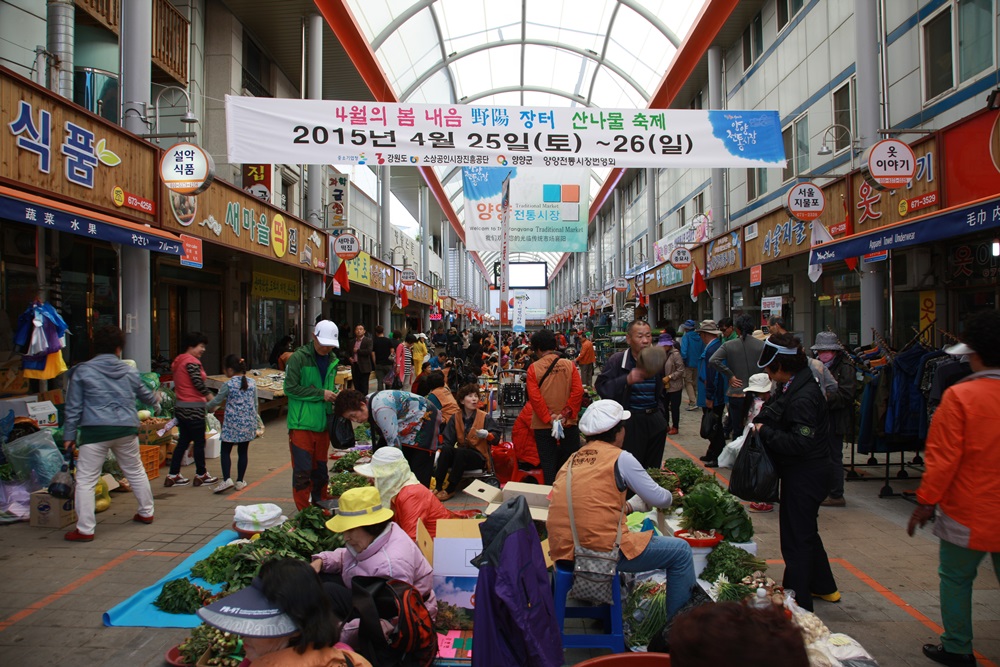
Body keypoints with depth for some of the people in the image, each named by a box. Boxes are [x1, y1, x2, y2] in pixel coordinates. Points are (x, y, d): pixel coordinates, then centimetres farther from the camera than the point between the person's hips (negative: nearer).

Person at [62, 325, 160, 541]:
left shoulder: (82, 371, 0)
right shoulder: (129, 371, 10)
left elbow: (73, 408, 1)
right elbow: (145, 394, 27)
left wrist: (69, 435, 7)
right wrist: (156, 398, 50)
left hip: (95, 432, -4)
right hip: (126, 429, 4)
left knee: (85, 480, 2)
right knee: (136, 472, 20)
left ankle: (85, 529, 0)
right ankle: (146, 512, 33)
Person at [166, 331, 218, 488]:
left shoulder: (179, 361, 15)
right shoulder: (192, 361, -14)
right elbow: (198, 384, -21)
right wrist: (211, 399, -9)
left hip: (181, 407, 9)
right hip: (193, 408, -9)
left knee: (183, 441, 14)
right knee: (199, 442, 2)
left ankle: (173, 475, 15)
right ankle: (201, 475, 12)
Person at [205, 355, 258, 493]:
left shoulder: (228, 385, -10)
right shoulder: (252, 383, 3)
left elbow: (216, 401, 1)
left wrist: (208, 407, 22)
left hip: (232, 423, -4)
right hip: (248, 423, 4)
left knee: (225, 451, 5)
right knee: (243, 452, 10)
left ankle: (227, 479, -8)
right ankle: (240, 481, 14)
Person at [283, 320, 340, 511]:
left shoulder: (332, 360, 11)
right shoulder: (299, 357, -9)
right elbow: (290, 388, -13)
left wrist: (334, 395, 2)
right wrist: (320, 394, -16)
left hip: (323, 423, 6)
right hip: (302, 423, -6)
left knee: (321, 468, 15)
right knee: (302, 470, -4)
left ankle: (321, 505, 28)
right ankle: (304, 512, 6)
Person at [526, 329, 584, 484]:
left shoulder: (533, 368, -5)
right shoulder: (569, 365, -1)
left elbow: (534, 396, -14)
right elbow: (578, 391, -9)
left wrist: (548, 418, -11)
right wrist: (566, 415, -8)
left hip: (544, 427, -1)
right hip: (569, 425, 2)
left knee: (549, 466, 7)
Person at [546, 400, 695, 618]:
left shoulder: (572, 459, 12)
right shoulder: (620, 458, -5)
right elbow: (659, 499, 2)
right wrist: (669, 496, 24)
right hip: (603, 550, -7)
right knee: (681, 552, 8)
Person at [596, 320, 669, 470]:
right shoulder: (616, 360, -8)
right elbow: (601, 387, -17)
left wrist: (660, 415, 18)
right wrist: (627, 380, -27)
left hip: (655, 422, 6)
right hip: (630, 423, -5)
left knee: (653, 468, 13)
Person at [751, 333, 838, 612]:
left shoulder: (803, 397, -26)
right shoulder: (791, 387, 6)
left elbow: (800, 443, -29)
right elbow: (775, 412, 16)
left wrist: (764, 432, -20)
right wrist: (761, 421, -3)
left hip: (805, 474, -11)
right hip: (802, 471, 11)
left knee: (796, 538, 0)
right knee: (806, 531, 24)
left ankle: (797, 603, 12)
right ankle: (824, 587, 42)